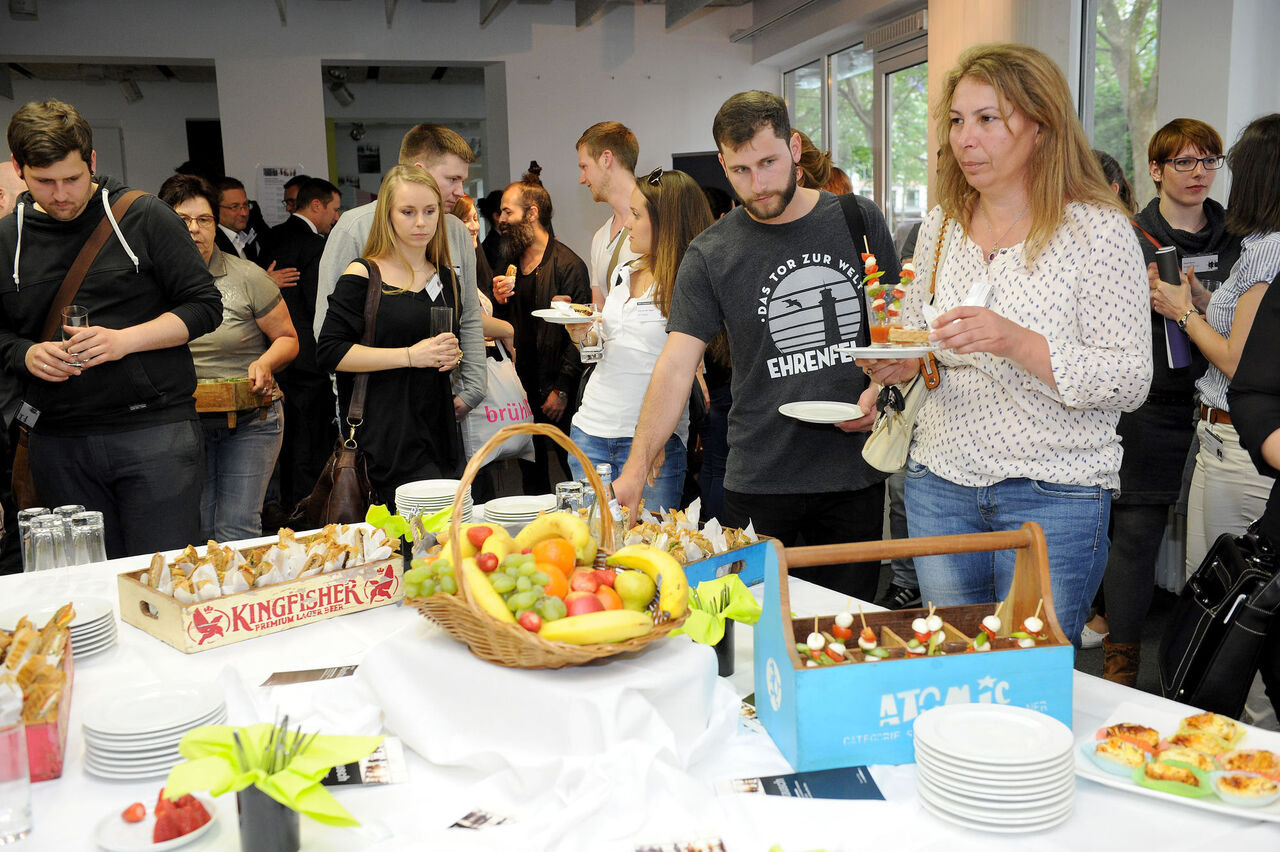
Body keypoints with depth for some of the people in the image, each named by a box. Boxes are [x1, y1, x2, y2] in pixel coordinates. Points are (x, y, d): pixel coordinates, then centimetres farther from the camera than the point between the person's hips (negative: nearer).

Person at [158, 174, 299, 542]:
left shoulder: (247, 276, -2)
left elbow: (288, 339, 4)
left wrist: (264, 364, -16)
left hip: (250, 419, -2)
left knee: (237, 532, -5)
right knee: (196, 530, 2)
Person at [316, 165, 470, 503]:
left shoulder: (445, 277, 14)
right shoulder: (363, 275, -4)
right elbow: (329, 351, -11)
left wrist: (453, 354, 5)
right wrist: (410, 355, -16)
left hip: (438, 425, 6)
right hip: (387, 433, -6)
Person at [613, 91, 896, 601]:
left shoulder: (858, 220, 3)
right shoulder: (710, 254, -3)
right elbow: (676, 365, -9)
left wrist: (881, 390, -6)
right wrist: (637, 466, -20)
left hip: (856, 475, 1)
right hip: (758, 483, -1)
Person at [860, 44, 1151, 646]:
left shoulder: (1098, 230, -8)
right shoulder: (941, 225, 6)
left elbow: (1132, 382, -13)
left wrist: (1018, 344, -27)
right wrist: (902, 362, -6)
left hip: (1054, 494, -4)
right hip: (940, 479, 5)